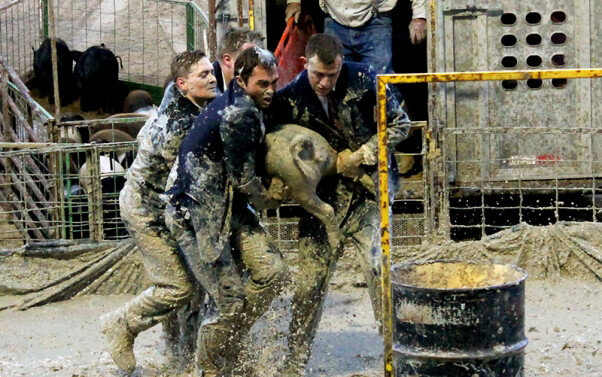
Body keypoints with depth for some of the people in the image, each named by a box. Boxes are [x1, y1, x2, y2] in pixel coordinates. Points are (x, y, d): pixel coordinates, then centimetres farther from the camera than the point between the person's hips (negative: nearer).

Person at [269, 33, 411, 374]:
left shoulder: (364, 80, -10)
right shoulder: (289, 99, -7)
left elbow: (400, 125, -2)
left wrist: (360, 156, -10)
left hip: (368, 193, -1)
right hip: (323, 198, 2)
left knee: (379, 269, -12)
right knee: (310, 279, 3)